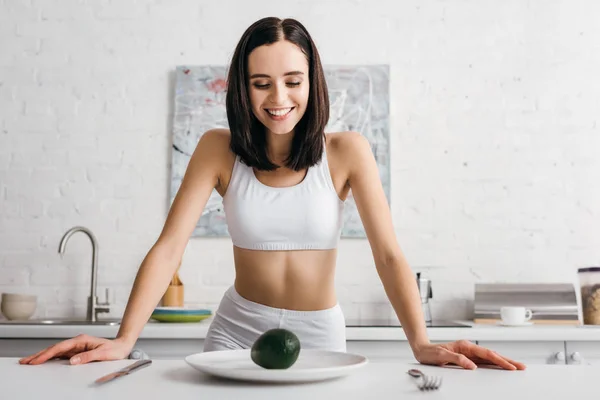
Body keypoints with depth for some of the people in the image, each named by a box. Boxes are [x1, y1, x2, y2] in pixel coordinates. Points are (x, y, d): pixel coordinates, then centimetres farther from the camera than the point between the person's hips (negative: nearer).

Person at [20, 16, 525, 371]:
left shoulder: (346, 152, -10)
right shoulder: (219, 149, -8)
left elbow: (389, 255, -15)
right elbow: (168, 248, -13)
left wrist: (421, 343, -28)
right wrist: (124, 339, -24)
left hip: (320, 334, 0)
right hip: (236, 330, 1)